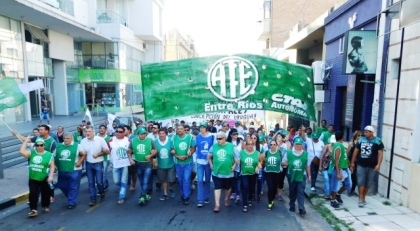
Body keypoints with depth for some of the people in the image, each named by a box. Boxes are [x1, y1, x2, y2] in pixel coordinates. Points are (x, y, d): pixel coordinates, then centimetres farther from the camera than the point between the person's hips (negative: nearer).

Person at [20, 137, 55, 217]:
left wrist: (51, 176, -17)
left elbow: (52, 166, -8)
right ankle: (34, 210, 6)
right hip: (33, 179, 2)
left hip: (44, 179, -2)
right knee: (32, 194, -2)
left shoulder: (49, 155, -6)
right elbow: (21, 152, -13)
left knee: (45, 194, 12)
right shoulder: (31, 153, 2)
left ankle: (46, 206, 32)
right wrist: (26, 141, -8)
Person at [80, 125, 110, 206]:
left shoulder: (100, 139, -10)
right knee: (91, 183, 7)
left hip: (98, 164, -3)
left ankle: (102, 194, 28)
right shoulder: (83, 141, -2)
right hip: (88, 164, 3)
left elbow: (107, 151, -5)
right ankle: (93, 200, 17)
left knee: (99, 182, -1)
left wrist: (98, 154, -16)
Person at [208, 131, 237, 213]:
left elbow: (237, 158, -2)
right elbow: (209, 157, 11)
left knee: (228, 187, 17)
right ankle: (217, 204, 4)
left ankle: (226, 199, 42)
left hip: (228, 172, 0)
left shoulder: (231, 146, -7)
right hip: (216, 172, 0)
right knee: (217, 188, -2)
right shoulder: (214, 146, -1)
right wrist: (211, 165, 4)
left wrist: (234, 166, -7)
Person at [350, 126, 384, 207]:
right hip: (361, 165, 2)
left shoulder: (378, 141, -6)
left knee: (368, 183, 10)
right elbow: (356, 151, 9)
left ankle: (363, 198, 24)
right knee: (360, 182, -4)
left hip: (371, 166, -1)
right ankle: (360, 199, -1)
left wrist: (378, 164, -19)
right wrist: (352, 162, 8)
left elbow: (380, 153, -9)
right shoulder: (361, 140, 4)